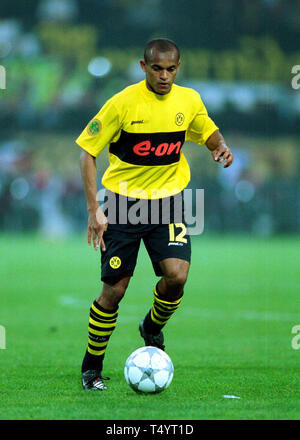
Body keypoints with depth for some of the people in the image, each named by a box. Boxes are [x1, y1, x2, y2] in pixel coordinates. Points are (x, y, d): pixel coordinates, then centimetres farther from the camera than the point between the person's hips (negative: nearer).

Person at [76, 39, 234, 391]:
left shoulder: (189, 101, -1)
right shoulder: (123, 103, -13)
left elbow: (209, 133, 19)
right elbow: (88, 151, -8)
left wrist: (221, 147, -7)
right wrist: (93, 210, -14)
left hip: (166, 200, 3)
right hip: (123, 202, -3)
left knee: (177, 275, -18)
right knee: (114, 290, -3)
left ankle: (152, 328, 15)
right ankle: (91, 368, 16)